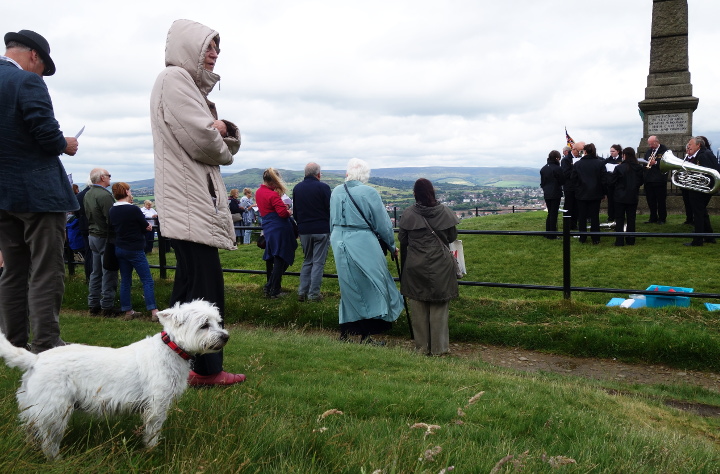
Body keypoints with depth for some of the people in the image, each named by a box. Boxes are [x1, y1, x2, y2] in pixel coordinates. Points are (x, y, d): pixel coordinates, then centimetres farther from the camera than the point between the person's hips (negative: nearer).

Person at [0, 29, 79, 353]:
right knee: (46, 274, -5)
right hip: (38, 191, -8)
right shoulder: (27, 82, -11)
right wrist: (65, 145, 2)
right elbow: (47, 134, -18)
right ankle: (45, 348, -4)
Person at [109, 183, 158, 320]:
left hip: (119, 248, 7)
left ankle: (128, 311, 16)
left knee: (125, 281, 11)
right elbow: (146, 228, -9)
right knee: (147, 281, -3)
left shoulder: (112, 211, 4)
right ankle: (154, 312, -6)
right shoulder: (133, 209, -16)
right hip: (135, 250, -7)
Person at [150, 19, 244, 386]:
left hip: (201, 201, 10)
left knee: (208, 288, 11)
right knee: (196, 290, -10)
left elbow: (225, 145, 19)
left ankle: (207, 369, 20)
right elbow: (202, 140, -19)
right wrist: (222, 146, 3)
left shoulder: (192, 86, 24)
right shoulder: (174, 79, -6)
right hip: (188, 203, -10)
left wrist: (224, 129, -4)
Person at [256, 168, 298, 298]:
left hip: (268, 229, 9)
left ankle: (269, 287, 26)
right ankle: (274, 291, -1)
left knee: (270, 258, 18)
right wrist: (289, 212, 0)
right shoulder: (273, 195, -17)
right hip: (280, 229, -9)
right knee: (280, 260, -2)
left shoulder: (258, 192, 11)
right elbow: (283, 213, -21)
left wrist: (283, 206, 11)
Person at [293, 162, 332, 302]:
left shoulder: (297, 188, 6)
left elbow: (295, 211, 13)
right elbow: (330, 209, -9)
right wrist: (331, 227, 5)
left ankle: (302, 292, 13)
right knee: (318, 262, 2)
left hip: (304, 231, 5)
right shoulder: (323, 187, -11)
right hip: (321, 230, -5)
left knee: (307, 261, 17)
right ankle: (313, 294, 3)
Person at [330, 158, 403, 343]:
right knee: (370, 287, 5)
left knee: (348, 288, 16)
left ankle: (344, 332, 22)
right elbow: (382, 224, -4)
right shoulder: (369, 193, -10)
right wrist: (392, 246, 9)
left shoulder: (335, 192, 5)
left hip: (339, 244, 5)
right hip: (362, 245, -5)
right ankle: (365, 335, 6)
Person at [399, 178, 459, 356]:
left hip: (415, 266, 0)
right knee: (439, 307, 8)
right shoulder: (444, 211, -5)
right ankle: (438, 347, 12)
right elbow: (452, 236, 3)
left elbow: (402, 240, 0)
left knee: (418, 307, 10)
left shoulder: (408, 214, -7)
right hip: (440, 265, 0)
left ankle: (422, 346, 17)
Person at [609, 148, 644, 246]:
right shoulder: (639, 168, -3)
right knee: (631, 219, 12)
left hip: (620, 197, -4)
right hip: (633, 197, 4)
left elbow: (612, 182, -10)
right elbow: (641, 182, 8)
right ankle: (630, 240, 17)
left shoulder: (619, 168, -17)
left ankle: (619, 241, 2)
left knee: (619, 219, 4)